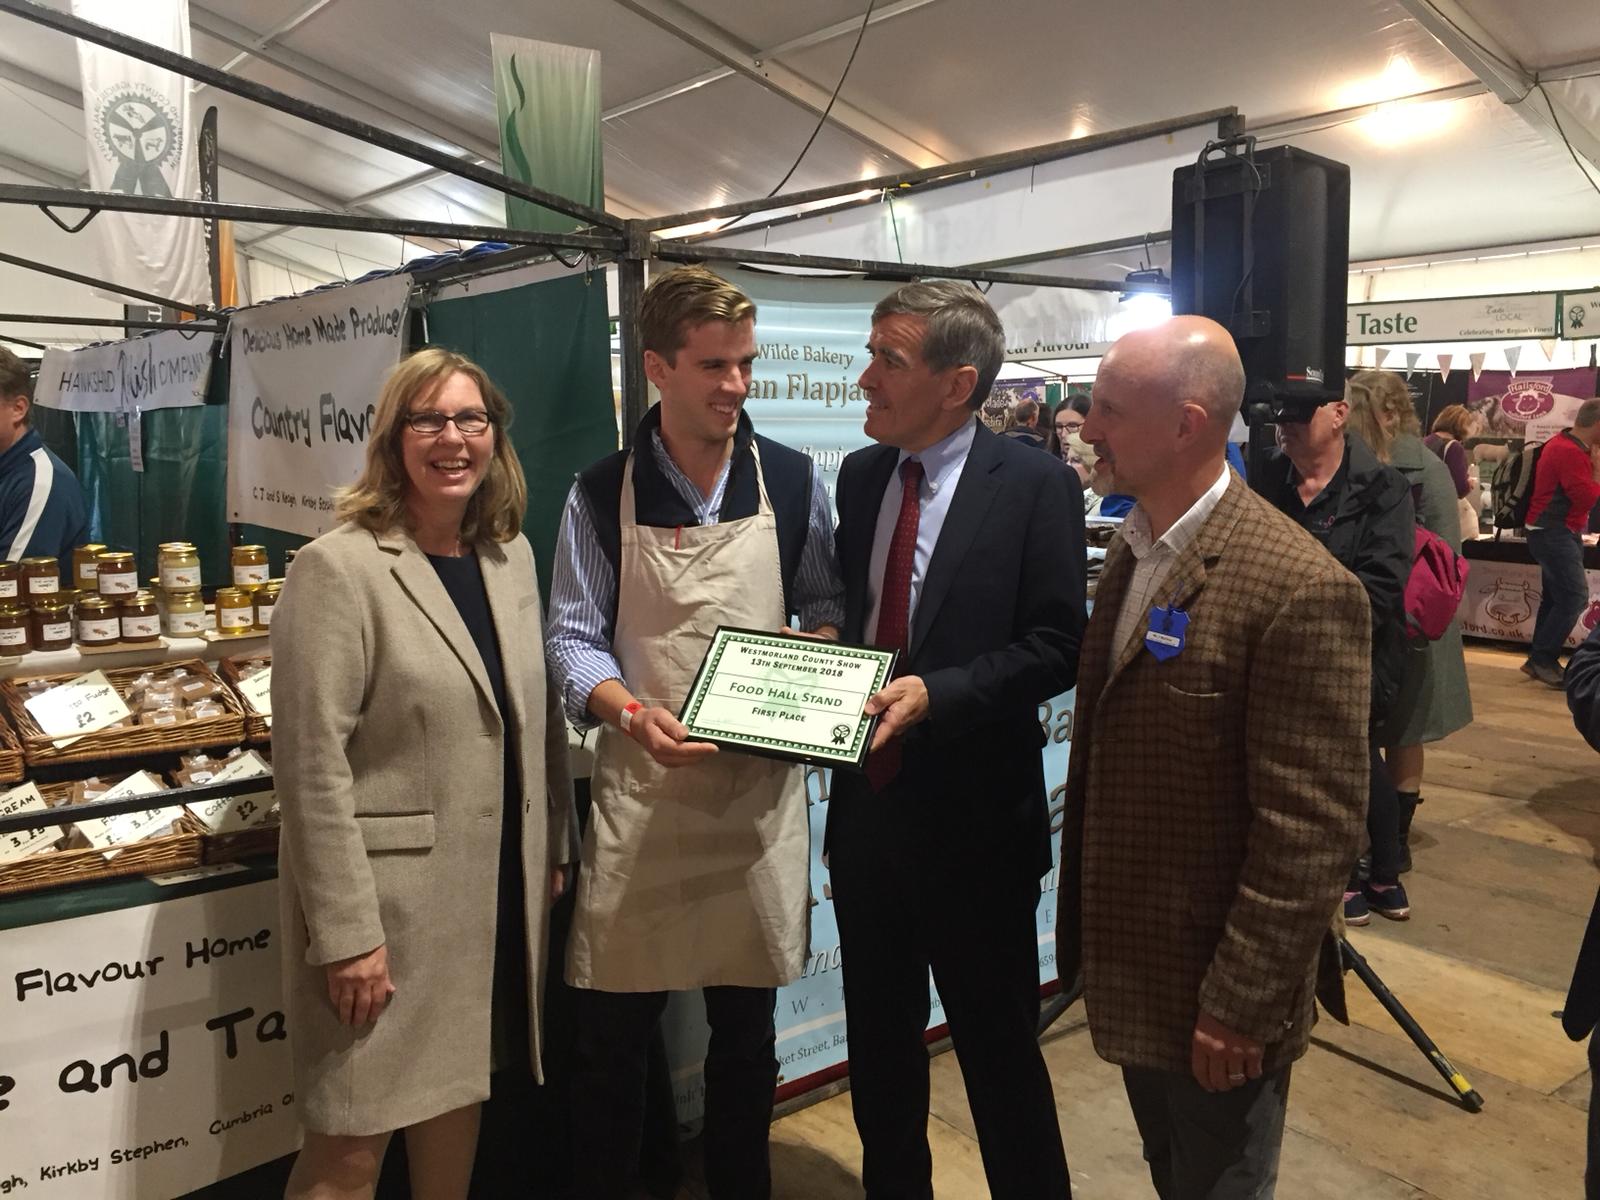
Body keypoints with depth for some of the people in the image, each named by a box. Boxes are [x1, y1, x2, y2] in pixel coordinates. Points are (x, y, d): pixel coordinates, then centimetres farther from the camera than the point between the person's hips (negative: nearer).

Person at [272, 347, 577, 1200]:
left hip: (499, 888, 6)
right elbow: (313, 767, -16)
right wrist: (346, 929, -17)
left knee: (460, 1097, 18)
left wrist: (556, 847, 11)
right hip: (387, 895, -6)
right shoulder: (339, 567, -13)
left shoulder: (510, 555, 7)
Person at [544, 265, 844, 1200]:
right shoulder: (601, 495, -1)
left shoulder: (793, 482, 3)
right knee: (614, 1032, 7)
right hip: (641, 787, -1)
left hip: (761, 789, 1)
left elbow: (826, 607, 11)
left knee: (747, 1029, 16)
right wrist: (628, 711, -19)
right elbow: (572, 637, -1)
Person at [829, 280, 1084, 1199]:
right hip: (866, 802, 6)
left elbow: (1056, 648, -13)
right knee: (879, 1038, 21)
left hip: (973, 816, -5)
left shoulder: (1036, 485, -11)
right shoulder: (860, 475, 6)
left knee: (1000, 1048, 11)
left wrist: (936, 693, -24)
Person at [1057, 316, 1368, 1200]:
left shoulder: (1299, 589, -24)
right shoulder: (1132, 549, 3)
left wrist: (1239, 1005, -19)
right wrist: (1086, 925, 12)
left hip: (1214, 990, -7)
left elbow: (1313, 832, -23)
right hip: (1131, 966, 7)